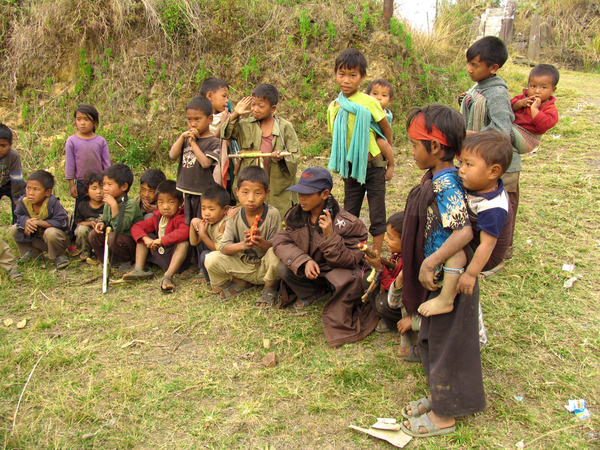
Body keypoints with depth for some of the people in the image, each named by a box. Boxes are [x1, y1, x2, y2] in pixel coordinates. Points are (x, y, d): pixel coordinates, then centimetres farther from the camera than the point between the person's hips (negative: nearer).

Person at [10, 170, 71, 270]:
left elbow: (62, 222, -29)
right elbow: (19, 216, 5)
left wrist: (39, 222, -32)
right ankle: (34, 253, 12)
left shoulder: (52, 203, -26)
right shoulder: (24, 202, -9)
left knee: (51, 233, -39)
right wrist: (26, 221, -21)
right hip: (38, 240, 6)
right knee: (14, 229, -4)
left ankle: (60, 256, -10)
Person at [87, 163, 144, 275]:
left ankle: (126, 263, -6)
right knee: (93, 234, -7)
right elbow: (105, 219, 17)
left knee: (113, 236, -32)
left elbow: (120, 227, -31)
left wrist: (114, 205, -34)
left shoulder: (131, 204, -21)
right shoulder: (108, 203, 2)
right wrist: (101, 223, -8)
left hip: (133, 244, -7)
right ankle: (109, 261, 8)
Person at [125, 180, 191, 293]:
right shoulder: (157, 218, 7)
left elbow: (183, 232, -38)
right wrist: (146, 239, -20)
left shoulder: (182, 219, -15)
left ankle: (168, 276, -45)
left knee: (184, 244, -35)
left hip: (175, 257, -6)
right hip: (158, 254, 7)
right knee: (142, 237, 3)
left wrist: (162, 240, -39)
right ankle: (138, 269, -11)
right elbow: (136, 227, 1)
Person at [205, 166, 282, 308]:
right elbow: (223, 248, -15)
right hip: (243, 267, 3)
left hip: (265, 268, -3)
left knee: (275, 254, -36)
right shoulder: (235, 217, -9)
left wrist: (261, 242, -40)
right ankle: (241, 283, 10)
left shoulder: (272, 214, -16)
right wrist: (242, 245, -36)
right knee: (211, 259, -17)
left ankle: (270, 289, -5)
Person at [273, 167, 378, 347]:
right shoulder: (296, 215, -7)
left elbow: (349, 261, -25)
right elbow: (281, 241, -12)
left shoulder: (345, 223, -23)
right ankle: (317, 293, 6)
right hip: (311, 272, 6)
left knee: (349, 278, -39)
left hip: (339, 273, -5)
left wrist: (330, 236, -40)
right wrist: (304, 261, -29)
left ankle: (339, 326, -14)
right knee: (282, 268, -18)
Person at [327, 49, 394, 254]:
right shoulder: (334, 107, 0)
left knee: (377, 217, 2)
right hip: (351, 168, 4)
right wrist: (343, 163, 9)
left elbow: (387, 131, -1)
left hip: (373, 167, -4)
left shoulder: (369, 103, -12)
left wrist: (390, 162, 9)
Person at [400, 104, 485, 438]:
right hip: (438, 277, 10)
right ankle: (439, 397, 42)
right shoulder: (440, 178, 4)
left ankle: (444, 416, 25)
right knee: (432, 339, 23)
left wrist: (430, 263, -30)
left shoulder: (445, 185, -26)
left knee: (445, 343, 7)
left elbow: (464, 231, -33)